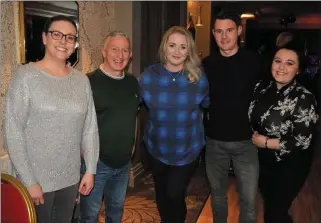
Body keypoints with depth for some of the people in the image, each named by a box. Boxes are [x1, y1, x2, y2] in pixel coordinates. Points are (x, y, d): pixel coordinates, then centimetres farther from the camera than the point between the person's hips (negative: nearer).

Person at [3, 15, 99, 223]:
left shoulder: (82, 80, 2)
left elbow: (90, 127, 6)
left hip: (71, 177, 4)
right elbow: (13, 132, -13)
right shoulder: (26, 76, -11)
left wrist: (90, 169, 4)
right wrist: (29, 181, -14)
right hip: (37, 178, -4)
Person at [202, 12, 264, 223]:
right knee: (217, 193, 18)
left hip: (245, 140, -2)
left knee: (249, 198, 4)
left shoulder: (254, 60, -8)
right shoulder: (207, 64, 0)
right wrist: (204, 122, 2)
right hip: (215, 141, 3)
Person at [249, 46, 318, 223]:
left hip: (289, 167, -5)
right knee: (268, 204, 24)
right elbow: (252, 120, 10)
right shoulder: (261, 88, -4)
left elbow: (302, 141, -23)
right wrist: (254, 138, -6)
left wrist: (266, 142, -18)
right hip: (263, 160, 6)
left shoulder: (304, 99, -21)